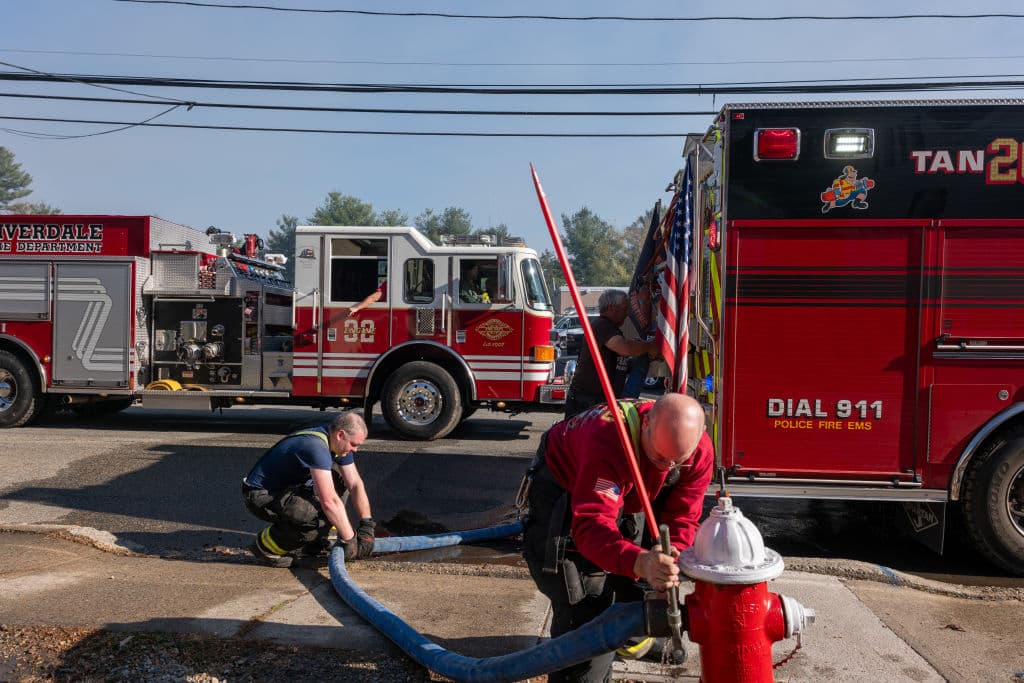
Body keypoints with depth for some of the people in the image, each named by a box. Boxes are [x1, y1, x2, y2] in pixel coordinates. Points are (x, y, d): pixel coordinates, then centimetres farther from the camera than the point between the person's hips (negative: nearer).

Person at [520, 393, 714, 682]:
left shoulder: (700, 452, -25)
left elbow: (681, 518, -21)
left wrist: (669, 563, -41)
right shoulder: (607, 439, -45)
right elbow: (591, 525, -50)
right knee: (583, 604, -14)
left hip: (627, 496, 6)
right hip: (563, 489, -6)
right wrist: (640, 562, -67)